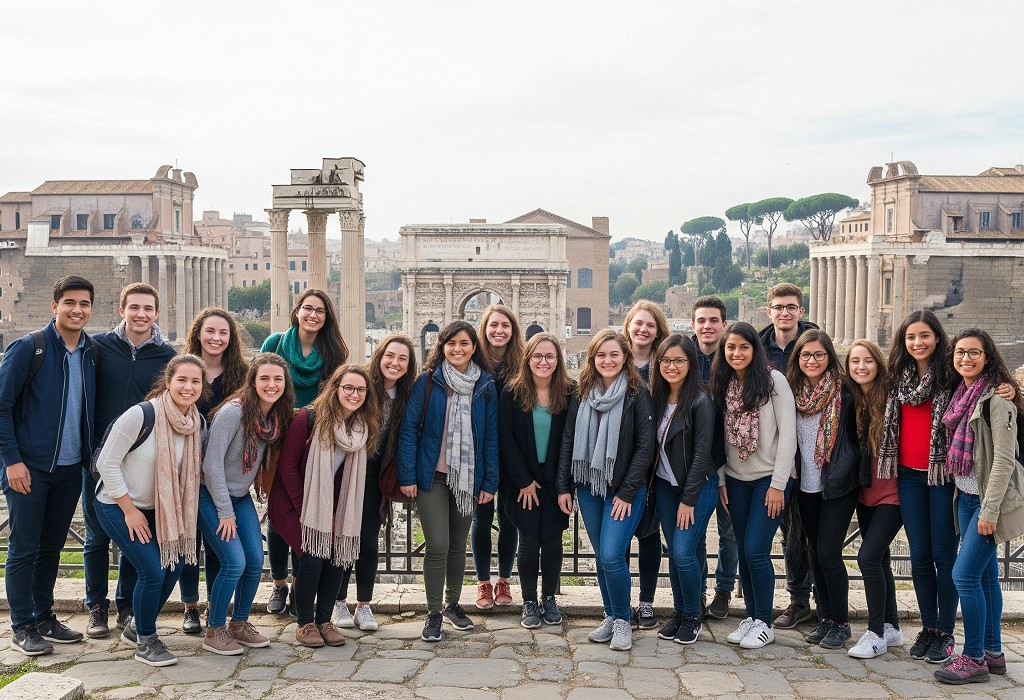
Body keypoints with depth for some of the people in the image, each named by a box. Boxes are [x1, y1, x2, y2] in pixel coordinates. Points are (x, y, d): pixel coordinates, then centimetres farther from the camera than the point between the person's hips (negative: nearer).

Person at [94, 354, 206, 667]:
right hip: (117, 506, -7)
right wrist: (130, 510, -17)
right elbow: (107, 463, -20)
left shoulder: (198, 423, -6)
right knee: (153, 571, -14)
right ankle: (145, 642, 7)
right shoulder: (141, 415, -25)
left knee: (173, 566, 5)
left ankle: (136, 627, 29)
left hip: (157, 508, 7)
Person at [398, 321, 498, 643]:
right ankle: (433, 613, 9)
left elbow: (490, 435, 5)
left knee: (458, 545, 13)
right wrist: (407, 476, -10)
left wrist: (489, 481, 1)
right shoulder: (427, 381, -5)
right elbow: (409, 428, -6)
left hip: (468, 479, 3)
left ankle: (452, 604, 32)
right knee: (437, 546, -7)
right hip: (432, 477, -3)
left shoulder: (486, 386, 3)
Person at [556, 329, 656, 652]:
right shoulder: (581, 395, 7)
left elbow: (646, 446, -9)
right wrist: (564, 487, 5)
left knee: (612, 555, -12)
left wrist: (627, 492, -12)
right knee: (600, 556, 10)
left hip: (625, 490, -5)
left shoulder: (637, 395, -6)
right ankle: (611, 617, 25)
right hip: (588, 488, 5)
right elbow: (568, 442, 10)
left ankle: (623, 620, 7)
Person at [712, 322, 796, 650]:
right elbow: (721, 437, 9)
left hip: (770, 478, -5)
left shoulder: (773, 380, -9)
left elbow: (787, 434, -11)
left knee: (756, 549, -9)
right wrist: (720, 480, 5)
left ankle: (764, 622, 6)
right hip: (736, 480, 5)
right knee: (744, 551, 7)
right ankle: (751, 616, 20)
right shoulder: (723, 386, 6)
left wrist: (778, 484, -13)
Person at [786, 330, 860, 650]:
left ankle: (841, 623, 9)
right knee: (815, 553, 10)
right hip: (806, 486, 5)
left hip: (837, 486, -5)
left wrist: (845, 472, -9)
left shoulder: (845, 392, -8)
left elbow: (857, 438, -2)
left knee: (828, 553, -6)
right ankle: (826, 619, 22)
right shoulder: (793, 391, 3)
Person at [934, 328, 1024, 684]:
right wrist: (964, 498, 13)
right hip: (966, 496, 8)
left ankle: (974, 658, 0)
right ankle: (992, 652, 22)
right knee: (985, 574, 13)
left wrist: (989, 510, -20)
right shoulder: (961, 395, 10)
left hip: (990, 499, -8)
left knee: (964, 575, -10)